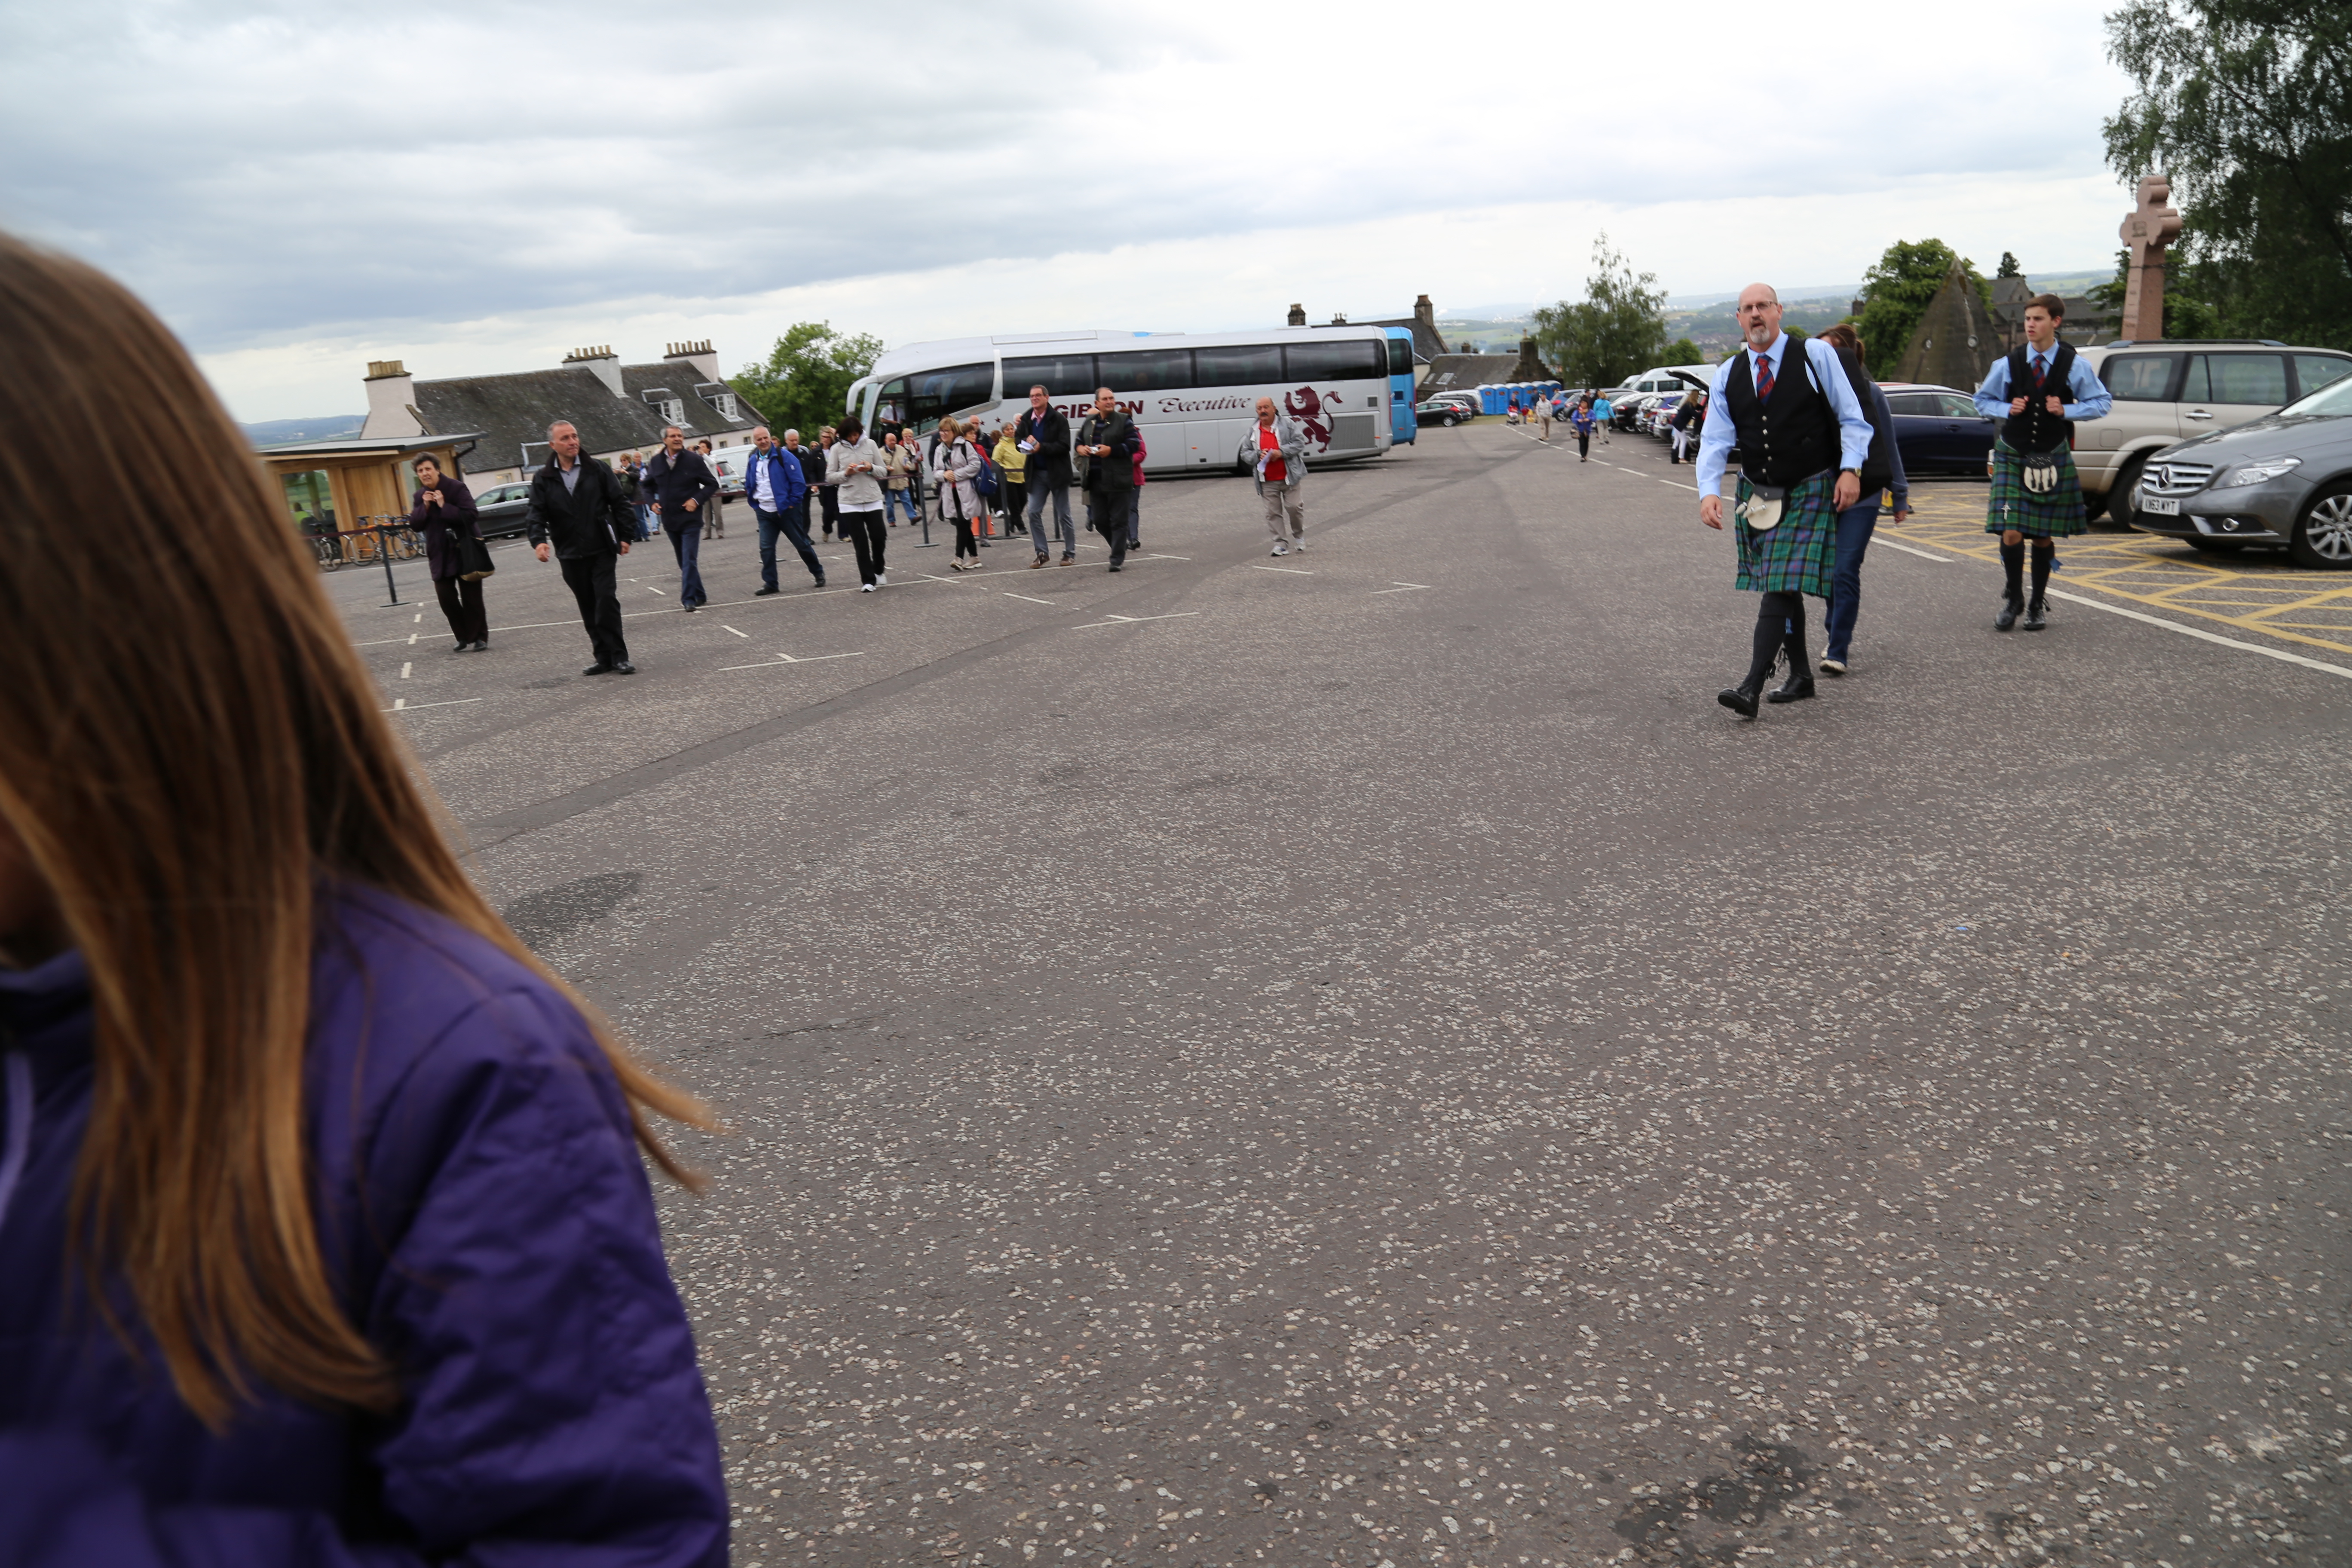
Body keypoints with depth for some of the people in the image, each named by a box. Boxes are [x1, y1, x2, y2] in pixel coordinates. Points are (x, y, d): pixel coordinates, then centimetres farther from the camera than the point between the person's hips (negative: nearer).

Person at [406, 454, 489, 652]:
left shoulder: (457, 488, -10)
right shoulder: (419, 496, 9)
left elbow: (470, 515, -20)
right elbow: (415, 525, 3)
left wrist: (444, 506, -23)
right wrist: (425, 507, -11)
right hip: (439, 553, 5)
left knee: (471, 598, -2)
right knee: (446, 598, 0)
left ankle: (480, 638, 9)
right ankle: (464, 638, 13)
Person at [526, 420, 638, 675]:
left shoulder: (597, 470, 2)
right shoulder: (543, 480, 5)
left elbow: (619, 504, 5)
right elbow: (535, 514, -2)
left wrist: (624, 537, -1)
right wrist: (538, 541, -20)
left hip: (602, 551, -3)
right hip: (570, 556, 3)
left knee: (606, 602, -10)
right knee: (588, 609, 8)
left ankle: (618, 657, -5)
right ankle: (604, 659, 14)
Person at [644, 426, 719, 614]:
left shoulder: (694, 460, -7)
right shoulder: (656, 462, 4)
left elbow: (712, 484, -2)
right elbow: (648, 485, 20)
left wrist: (697, 500, -14)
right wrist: (652, 503, 3)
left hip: (690, 518, -5)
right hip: (670, 519, 5)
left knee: (689, 561, -11)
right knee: (684, 562, 13)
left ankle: (689, 599, -11)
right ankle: (699, 596, 24)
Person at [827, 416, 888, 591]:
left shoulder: (870, 445, 4)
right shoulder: (836, 449, 1)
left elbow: (883, 472, 7)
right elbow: (829, 477, 2)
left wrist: (871, 468, -13)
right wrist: (846, 473, -14)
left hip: (873, 499, 1)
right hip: (849, 502, -1)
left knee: (878, 537, 2)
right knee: (861, 543, -1)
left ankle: (878, 572, 27)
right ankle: (868, 581, 4)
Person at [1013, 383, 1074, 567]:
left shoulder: (1059, 419, -10)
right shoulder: (1026, 419, 5)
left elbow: (1064, 446, -16)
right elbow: (1018, 441, 9)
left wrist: (1041, 447, -24)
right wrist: (1026, 442, -13)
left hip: (1057, 472, -4)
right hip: (1036, 473, 4)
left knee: (1063, 514, 3)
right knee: (1034, 512, -2)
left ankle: (1070, 553, 13)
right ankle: (1041, 553, 5)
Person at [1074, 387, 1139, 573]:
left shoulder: (1123, 421, -2)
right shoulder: (1089, 422, 13)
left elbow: (1134, 444, -9)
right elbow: (1078, 442, 23)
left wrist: (1111, 451, -18)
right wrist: (1080, 448, -2)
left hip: (1116, 480, -5)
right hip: (1095, 480, 5)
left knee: (1118, 521, -3)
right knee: (1099, 521, 8)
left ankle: (1118, 560, 0)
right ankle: (1120, 550, 28)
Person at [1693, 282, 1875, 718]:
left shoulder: (1815, 355, -4)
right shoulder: (1728, 375, 6)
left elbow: (1851, 418, -1)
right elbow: (1714, 440, 0)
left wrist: (1850, 469, -13)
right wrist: (1709, 491, -16)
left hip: (1809, 493, -4)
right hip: (1757, 496, 5)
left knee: (1783, 585, -14)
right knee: (1778, 587, 10)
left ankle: (1752, 687, -20)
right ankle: (1800, 675, 24)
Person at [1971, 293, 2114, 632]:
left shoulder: (2075, 365, -3)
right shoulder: (2008, 364, -3)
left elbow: (2102, 403, 4)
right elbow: (1983, 401, 10)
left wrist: (2066, 411, -13)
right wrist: (2007, 410, -10)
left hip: (2053, 459, 0)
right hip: (2012, 457, 0)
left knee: (2044, 537, 6)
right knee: (2011, 534, -11)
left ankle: (2038, 605, 21)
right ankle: (2013, 600, 9)